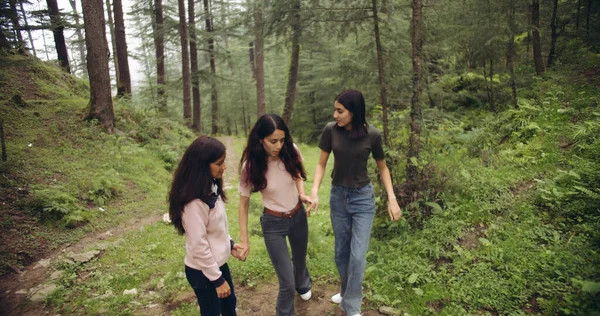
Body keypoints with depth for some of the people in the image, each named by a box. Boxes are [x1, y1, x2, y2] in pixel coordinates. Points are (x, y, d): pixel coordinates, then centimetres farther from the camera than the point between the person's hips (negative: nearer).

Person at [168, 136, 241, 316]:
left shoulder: (211, 187, -3)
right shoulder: (194, 201, -30)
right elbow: (199, 246, -25)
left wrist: (229, 243, 7)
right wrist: (217, 280, -18)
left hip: (219, 262, 8)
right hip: (203, 271, -8)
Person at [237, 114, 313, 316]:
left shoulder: (291, 151, -17)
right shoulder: (251, 165, -24)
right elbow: (243, 203, -13)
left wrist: (301, 193, -12)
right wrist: (244, 240, -12)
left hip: (299, 216, 4)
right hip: (273, 223, -3)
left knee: (300, 259, 30)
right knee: (287, 284, -5)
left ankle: (303, 285, 66)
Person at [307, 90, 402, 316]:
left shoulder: (372, 135, -15)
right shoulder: (331, 130, -11)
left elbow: (382, 167, 0)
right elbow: (321, 164, -2)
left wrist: (392, 199, -9)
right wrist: (315, 191, -17)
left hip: (363, 198, -2)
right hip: (338, 196, 3)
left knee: (357, 255, -3)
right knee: (341, 253, 16)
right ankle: (347, 292, 41)